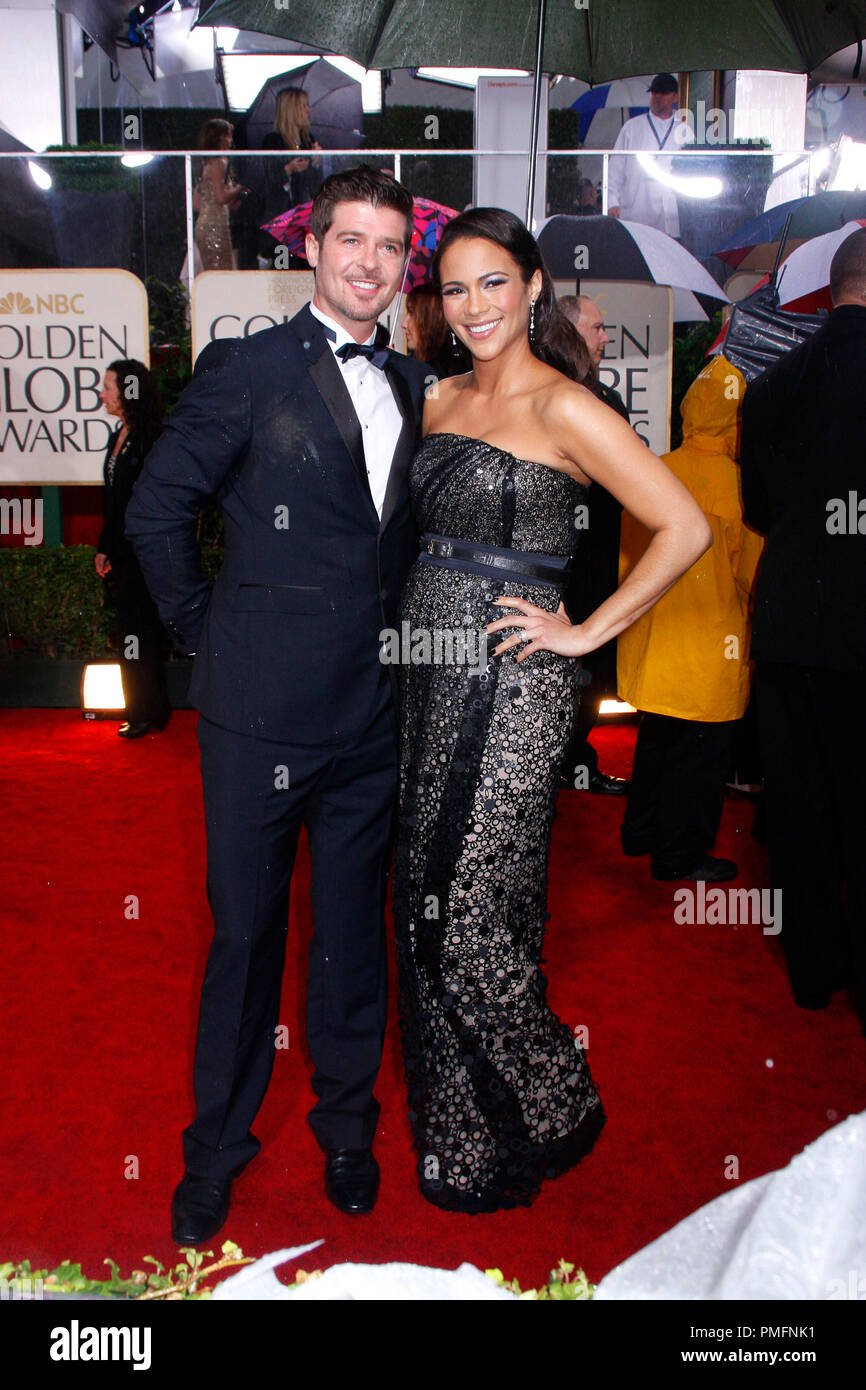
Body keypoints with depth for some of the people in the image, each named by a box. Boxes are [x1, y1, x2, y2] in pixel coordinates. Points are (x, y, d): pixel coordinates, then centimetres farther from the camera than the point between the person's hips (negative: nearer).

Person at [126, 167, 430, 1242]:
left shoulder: (411, 385, 13)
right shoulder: (245, 369, -3)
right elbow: (157, 510, -3)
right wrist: (202, 628, 0)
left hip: (373, 709, 4)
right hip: (262, 706, -4)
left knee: (354, 926, 15)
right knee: (245, 929, 8)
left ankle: (346, 1125, 36)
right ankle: (218, 1142, 29)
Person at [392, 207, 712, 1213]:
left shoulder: (564, 410, -10)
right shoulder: (442, 400, 12)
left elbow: (685, 528, -15)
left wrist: (588, 631, -13)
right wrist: (413, 626, 12)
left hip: (508, 684, -7)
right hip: (430, 675, 7)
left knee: (470, 914, -2)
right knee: (425, 899, 12)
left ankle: (546, 1115, 23)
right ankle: (454, 1121, 31)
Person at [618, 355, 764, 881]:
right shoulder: (736, 484, -15)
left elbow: (628, 557, 9)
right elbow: (750, 574, -5)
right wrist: (744, 621, 13)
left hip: (653, 637, 6)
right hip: (712, 648, -6)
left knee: (658, 739, 20)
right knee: (702, 749, 6)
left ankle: (641, 831, 34)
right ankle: (680, 853, 16)